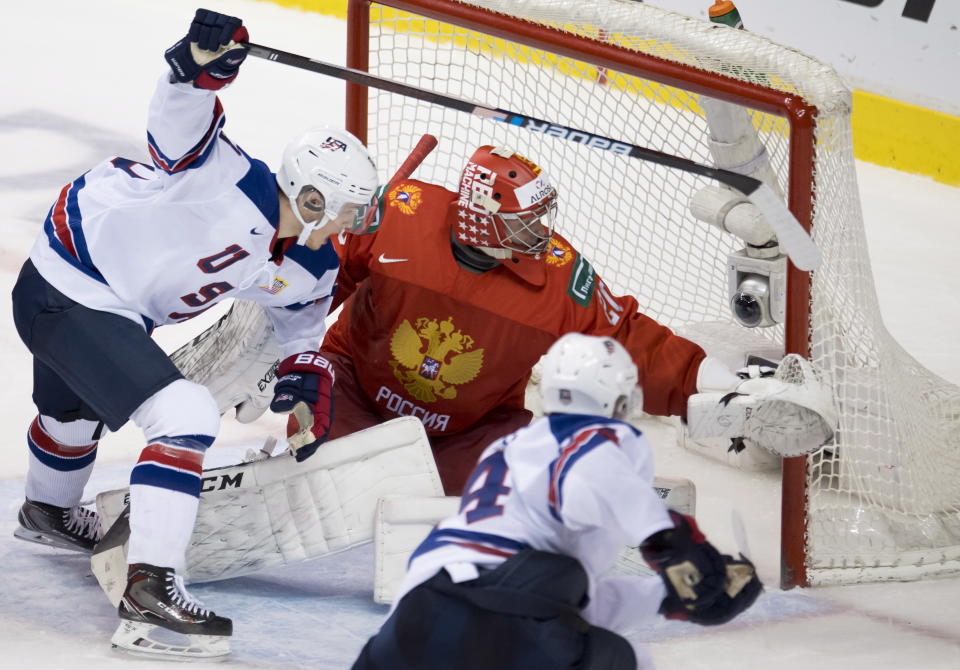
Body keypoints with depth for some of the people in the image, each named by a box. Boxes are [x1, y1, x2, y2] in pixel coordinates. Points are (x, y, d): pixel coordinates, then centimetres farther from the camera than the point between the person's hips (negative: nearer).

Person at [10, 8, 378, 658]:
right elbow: (179, 124, -42)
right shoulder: (234, 182, -28)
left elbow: (299, 330, 16)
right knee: (186, 415, -23)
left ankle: (47, 513, 69)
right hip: (66, 287, -10)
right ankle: (151, 586, -26)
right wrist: (203, 64, -60)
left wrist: (307, 384, 1)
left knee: (76, 412, 38)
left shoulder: (310, 273, -2)